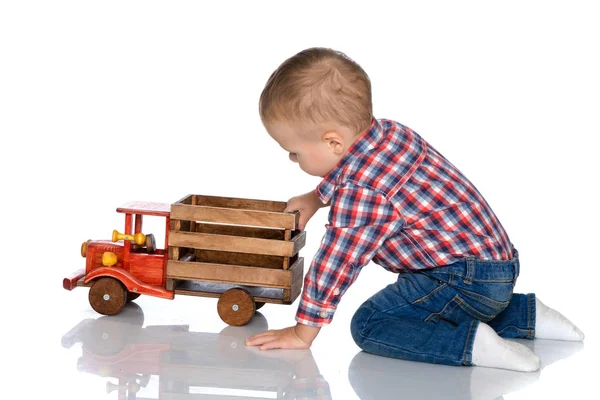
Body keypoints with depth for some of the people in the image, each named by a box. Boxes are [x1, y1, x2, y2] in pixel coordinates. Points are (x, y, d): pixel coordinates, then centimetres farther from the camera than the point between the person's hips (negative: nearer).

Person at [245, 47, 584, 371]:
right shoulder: (387, 132, 4)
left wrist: (302, 333, -5)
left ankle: (472, 344, -22)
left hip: (467, 279, -10)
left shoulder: (360, 192, -23)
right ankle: (527, 314, 24)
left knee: (370, 325, -10)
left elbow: (335, 265, -15)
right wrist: (316, 198, 33)